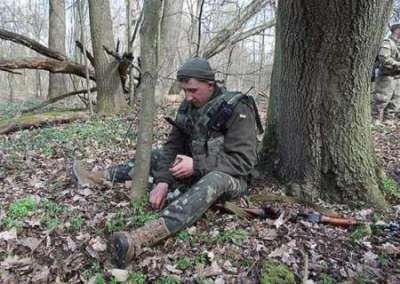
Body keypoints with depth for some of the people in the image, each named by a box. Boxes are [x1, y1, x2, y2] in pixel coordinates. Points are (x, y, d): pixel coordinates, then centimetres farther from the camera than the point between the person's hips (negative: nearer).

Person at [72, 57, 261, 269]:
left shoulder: (237, 109, -21)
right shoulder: (188, 107, -1)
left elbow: (244, 161, -26)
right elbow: (173, 146, -4)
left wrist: (197, 165, -31)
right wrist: (163, 181, -19)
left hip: (230, 178, -7)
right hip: (197, 169, 7)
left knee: (214, 180, -41)